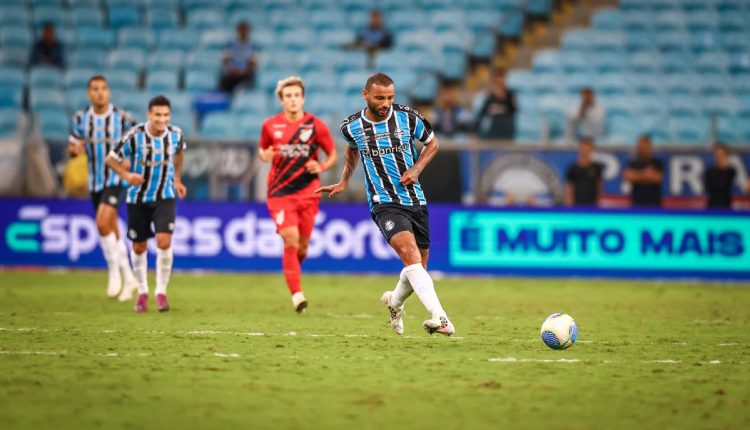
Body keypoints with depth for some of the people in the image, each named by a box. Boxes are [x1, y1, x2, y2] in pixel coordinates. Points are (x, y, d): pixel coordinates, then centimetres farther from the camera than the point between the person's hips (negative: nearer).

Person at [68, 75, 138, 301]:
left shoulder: (122, 118, -8)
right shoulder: (81, 118, 2)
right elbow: (71, 147, 9)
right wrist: (75, 149, -14)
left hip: (117, 179, -5)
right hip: (95, 182, 5)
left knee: (102, 223, -24)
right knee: (112, 232, 11)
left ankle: (114, 271, -7)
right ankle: (129, 278, 25)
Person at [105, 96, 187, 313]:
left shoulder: (175, 134, -9)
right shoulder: (135, 136, -18)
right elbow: (111, 159, -9)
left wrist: (177, 179, 18)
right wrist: (127, 175, -26)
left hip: (165, 197, 1)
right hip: (138, 198, -1)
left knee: (164, 242, -16)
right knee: (139, 247, 8)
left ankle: (161, 291, -2)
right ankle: (142, 292, 28)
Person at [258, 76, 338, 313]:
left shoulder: (316, 125, -2)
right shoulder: (270, 125, 1)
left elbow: (332, 155, 7)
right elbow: (262, 149, 17)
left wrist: (321, 167, -14)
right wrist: (265, 155, -7)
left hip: (308, 192, 1)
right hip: (280, 193, -1)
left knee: (302, 244, 5)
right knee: (290, 239, -15)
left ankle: (292, 269, 39)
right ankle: (296, 293, -11)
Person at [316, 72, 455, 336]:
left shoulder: (407, 117, -5)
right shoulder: (352, 127, -4)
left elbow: (432, 143, 11)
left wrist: (416, 169, -4)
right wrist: (344, 182, 21)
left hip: (415, 200, 3)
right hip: (384, 203, -3)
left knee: (418, 268, 10)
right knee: (411, 255, -27)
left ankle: (395, 302, 44)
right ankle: (440, 318, -39)